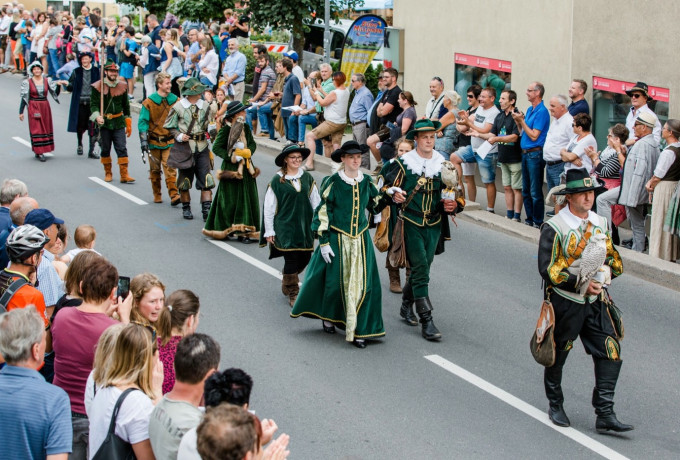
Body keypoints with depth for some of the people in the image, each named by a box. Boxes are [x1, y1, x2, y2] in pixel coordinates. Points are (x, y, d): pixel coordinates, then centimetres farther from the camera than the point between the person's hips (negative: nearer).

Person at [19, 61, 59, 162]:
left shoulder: (47, 80, 4)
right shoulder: (27, 82, -3)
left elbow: (55, 93, 0)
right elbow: (24, 97, 0)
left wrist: (58, 85, -19)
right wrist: (21, 112, -2)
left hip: (45, 107, 4)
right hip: (33, 107, -3)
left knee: (46, 128, 6)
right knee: (36, 129, -6)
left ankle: (40, 151, 17)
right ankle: (39, 152, -7)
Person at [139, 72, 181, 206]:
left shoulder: (175, 100, 3)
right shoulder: (149, 102, -4)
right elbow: (143, 122, -3)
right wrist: (143, 140, -9)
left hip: (170, 142, 0)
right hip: (154, 142, 0)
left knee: (170, 169, -11)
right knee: (155, 169, 9)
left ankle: (174, 195, -16)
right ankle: (157, 196, 21)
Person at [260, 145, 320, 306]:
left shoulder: (307, 178, 6)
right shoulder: (277, 181, -6)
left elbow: (316, 202, 13)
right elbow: (268, 207, -3)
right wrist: (269, 231, -3)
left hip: (305, 225, 4)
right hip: (285, 226, -4)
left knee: (305, 257, 7)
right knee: (291, 258, -6)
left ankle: (287, 282, 36)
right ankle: (293, 293, 10)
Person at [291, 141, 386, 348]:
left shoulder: (366, 182, 3)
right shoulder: (333, 183, -9)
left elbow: (375, 206, 14)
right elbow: (322, 213, -7)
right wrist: (323, 242, -10)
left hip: (361, 240, 3)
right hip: (337, 239, -3)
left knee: (363, 283, -3)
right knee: (335, 280, 4)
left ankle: (358, 330, 3)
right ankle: (328, 316, 33)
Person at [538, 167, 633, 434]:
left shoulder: (599, 223, 6)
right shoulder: (554, 228, -13)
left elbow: (613, 257, 14)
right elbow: (547, 268, -16)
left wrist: (608, 270, -9)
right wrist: (580, 283, -23)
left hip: (596, 301, 5)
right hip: (564, 302, -5)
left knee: (610, 351, -5)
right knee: (557, 354, 10)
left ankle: (605, 414, 0)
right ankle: (555, 406, 31)